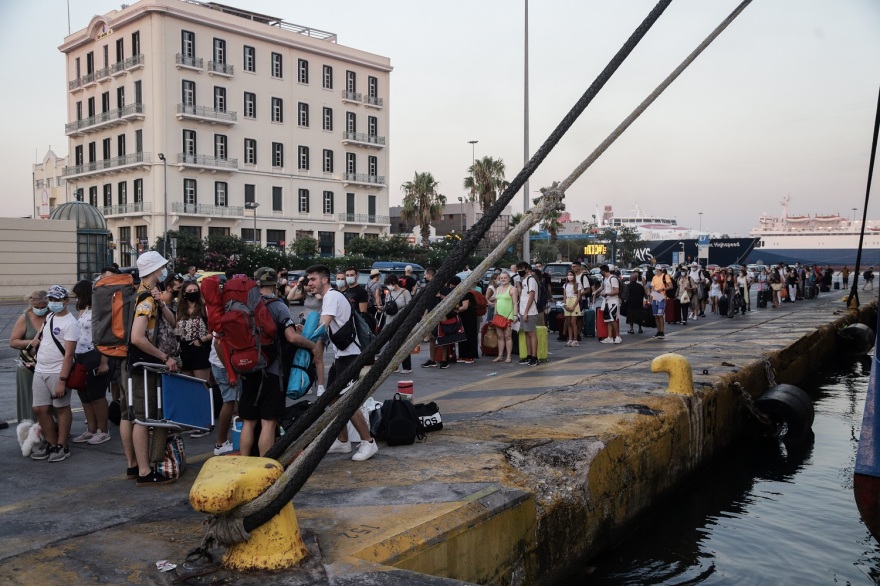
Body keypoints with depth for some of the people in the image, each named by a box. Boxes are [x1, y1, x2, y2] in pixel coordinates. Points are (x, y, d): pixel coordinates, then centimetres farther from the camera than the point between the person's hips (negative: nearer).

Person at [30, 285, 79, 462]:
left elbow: (69, 354, -18)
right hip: (40, 371, 8)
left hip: (57, 372, -8)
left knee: (61, 408, 2)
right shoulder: (49, 317, 11)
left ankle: (62, 447, 10)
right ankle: (51, 444, 21)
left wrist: (62, 380, -22)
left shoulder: (70, 323, -13)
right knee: (40, 409, 8)